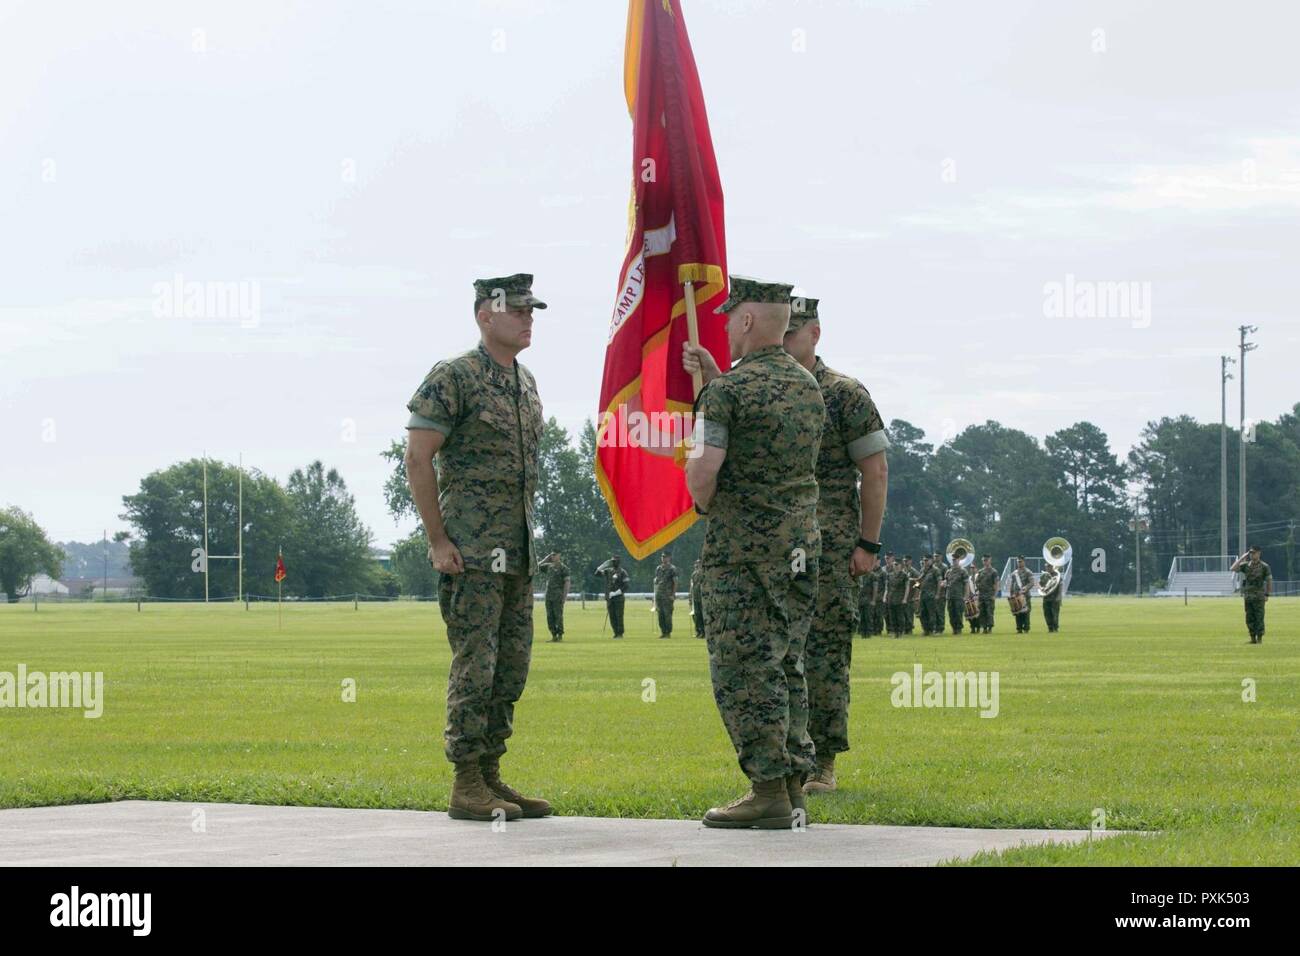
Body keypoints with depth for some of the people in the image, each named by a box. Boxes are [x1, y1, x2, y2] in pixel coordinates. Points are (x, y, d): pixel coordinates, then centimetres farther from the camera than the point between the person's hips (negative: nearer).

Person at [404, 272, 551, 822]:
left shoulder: (526, 384, 16)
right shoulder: (453, 378, -9)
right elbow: (418, 459, -12)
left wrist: (525, 539, 17)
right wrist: (438, 539, -15)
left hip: (517, 554, 8)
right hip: (471, 553, -8)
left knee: (512, 670, 9)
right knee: (475, 665, -9)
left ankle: (490, 777, 15)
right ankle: (466, 787, -6)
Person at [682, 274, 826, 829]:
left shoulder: (729, 391, -13)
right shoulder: (808, 386, 11)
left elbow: (702, 473, -18)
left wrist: (705, 508, 2)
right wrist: (713, 375, 27)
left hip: (742, 552, -7)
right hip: (801, 545, 7)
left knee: (746, 672, -4)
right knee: (787, 668, 13)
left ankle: (767, 793, -6)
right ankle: (791, 788, 14)